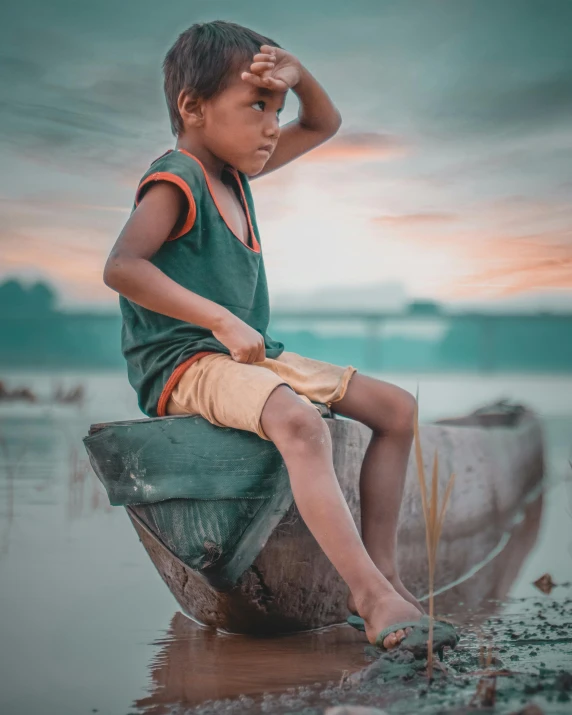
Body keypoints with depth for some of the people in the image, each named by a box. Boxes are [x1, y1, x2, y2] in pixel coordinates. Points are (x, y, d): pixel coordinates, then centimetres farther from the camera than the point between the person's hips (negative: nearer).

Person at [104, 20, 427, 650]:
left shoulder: (233, 170, 15)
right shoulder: (176, 180, -12)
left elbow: (324, 125, 27)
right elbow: (121, 267, -27)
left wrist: (297, 76, 5)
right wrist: (221, 320, -27)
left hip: (250, 356, 10)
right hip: (183, 363, -10)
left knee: (398, 408, 4)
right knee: (296, 420, -39)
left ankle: (381, 572, -3)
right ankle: (372, 595, -39)